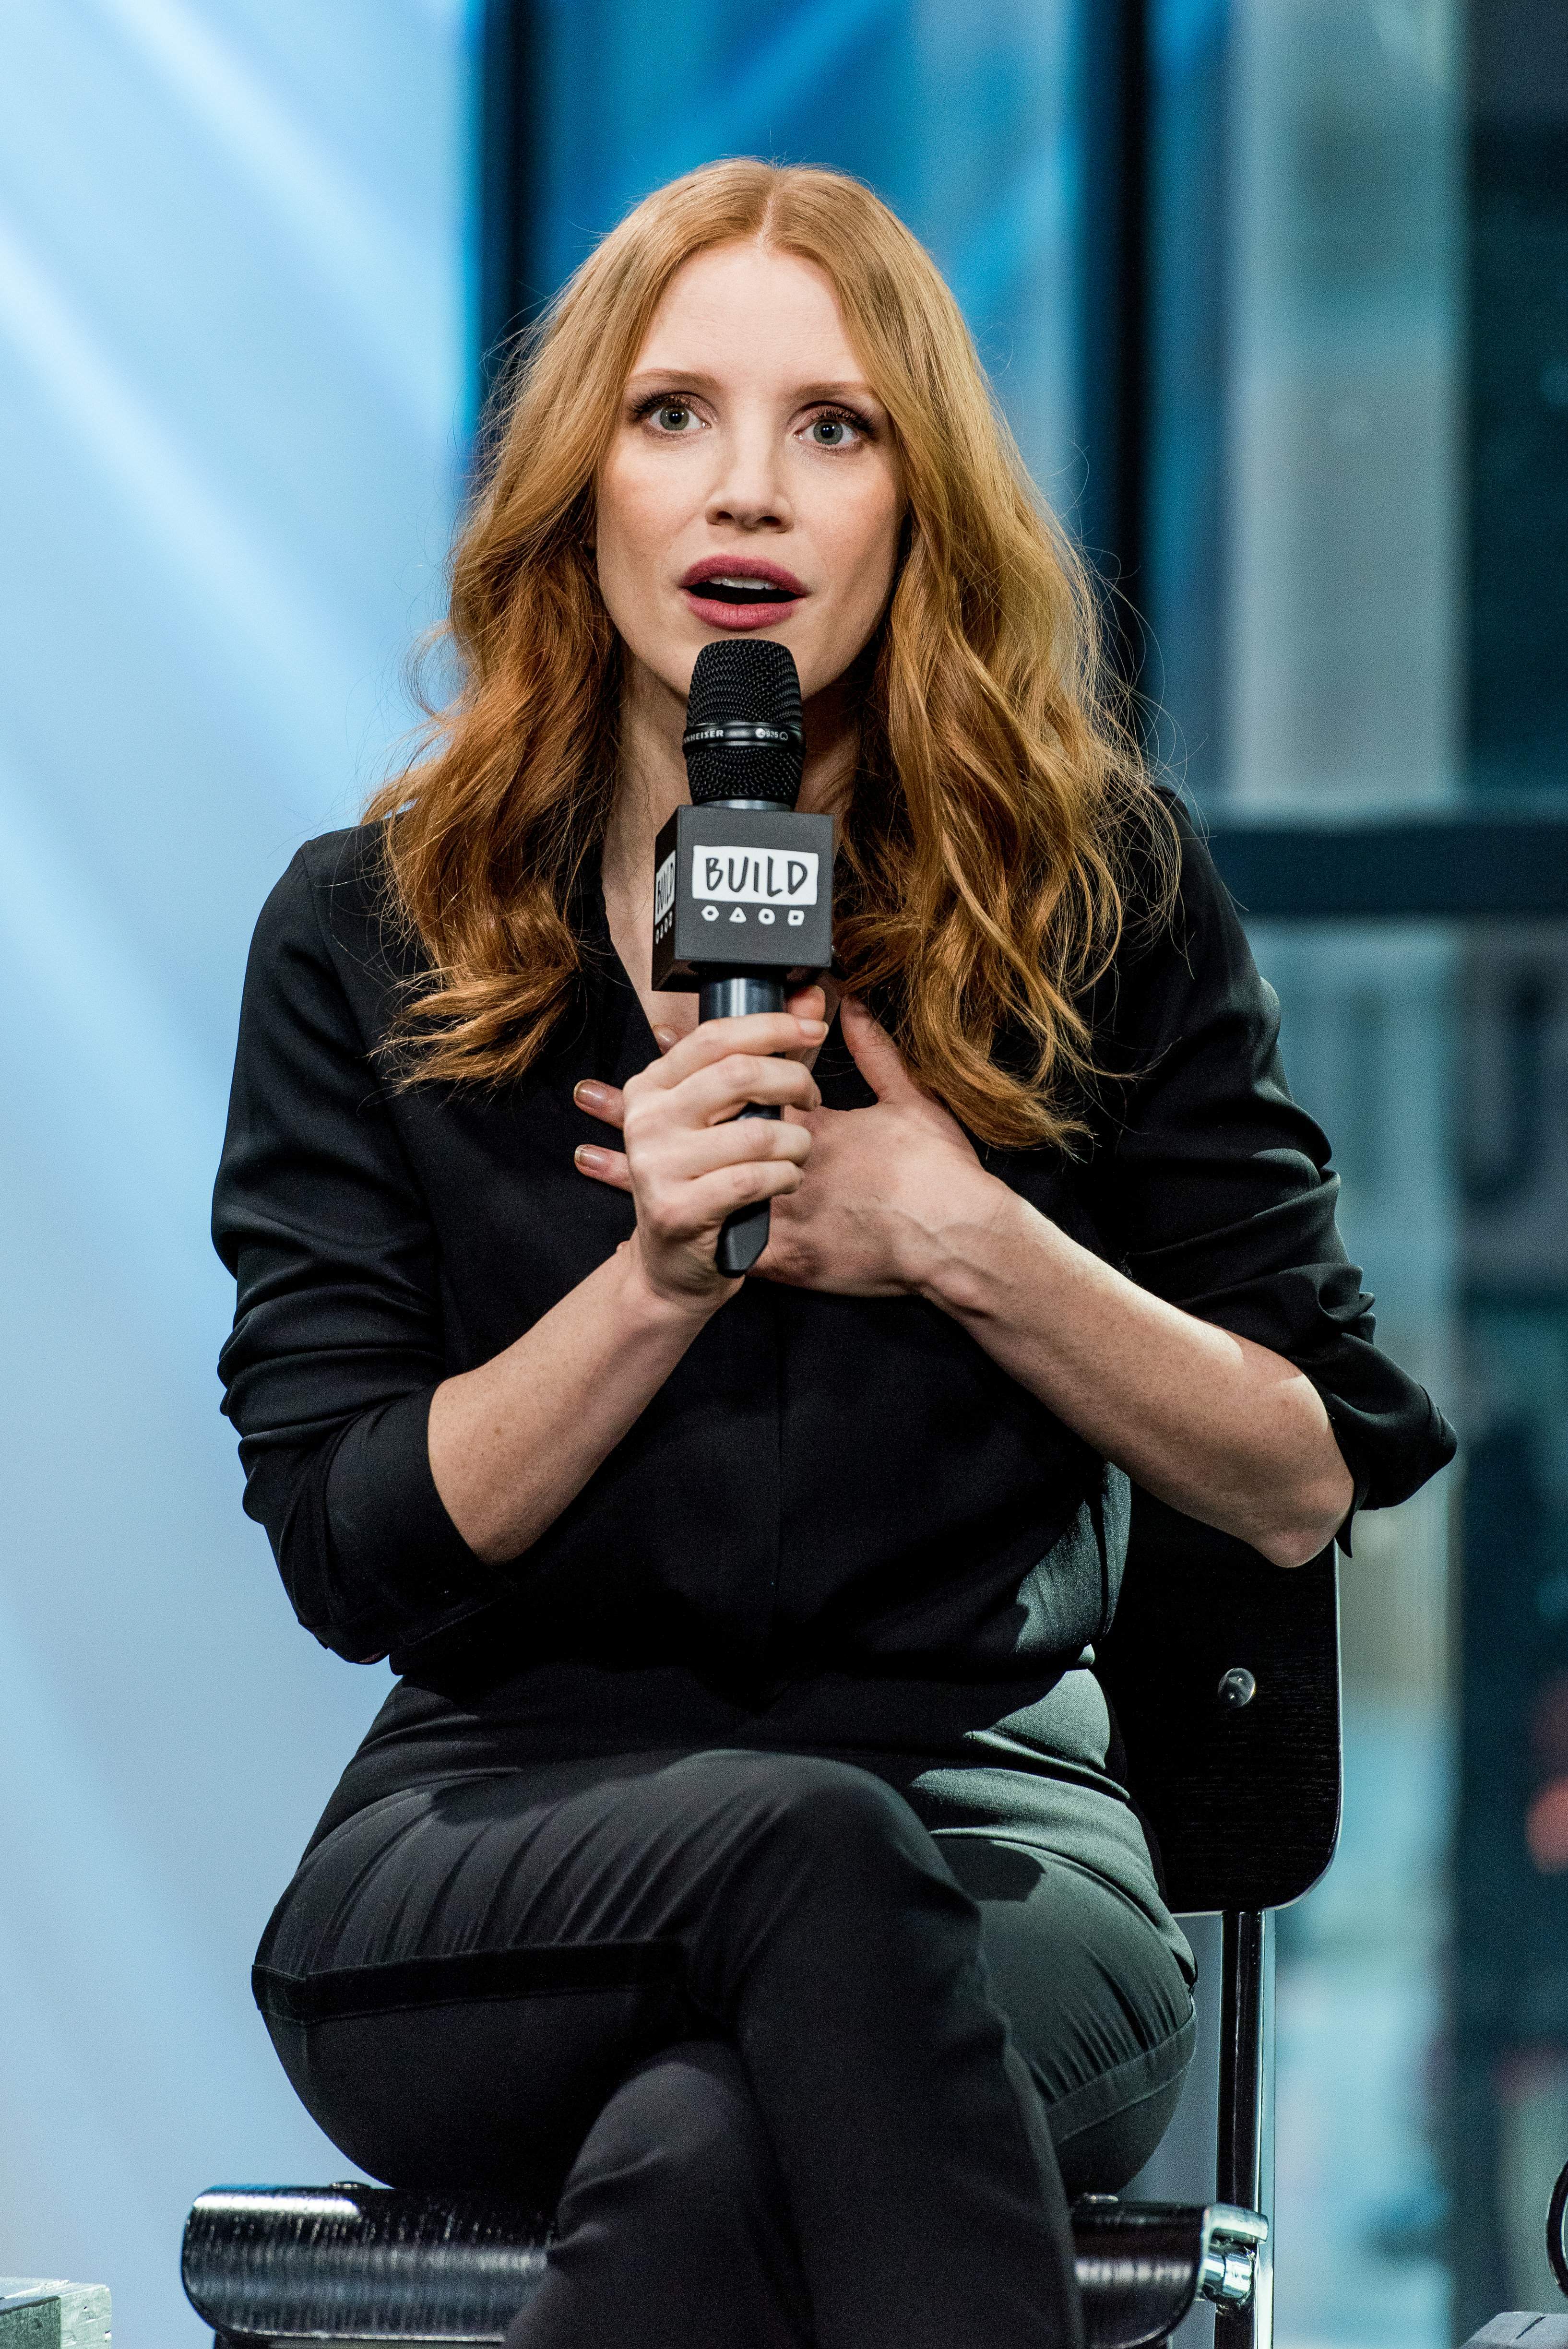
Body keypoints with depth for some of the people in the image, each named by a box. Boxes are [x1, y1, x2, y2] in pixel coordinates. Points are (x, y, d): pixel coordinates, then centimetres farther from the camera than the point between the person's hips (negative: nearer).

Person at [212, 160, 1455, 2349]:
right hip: (503, 1836, 1)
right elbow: (349, 1550, 2)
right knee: (811, 1840, -38)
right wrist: (663, 1270, -13)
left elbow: (1305, 1478, 8)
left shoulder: (1102, 887, 7)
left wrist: (968, 1242, -8)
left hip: (994, 1820, 0)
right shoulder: (367, 935, 8)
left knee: (708, 2153, -39)